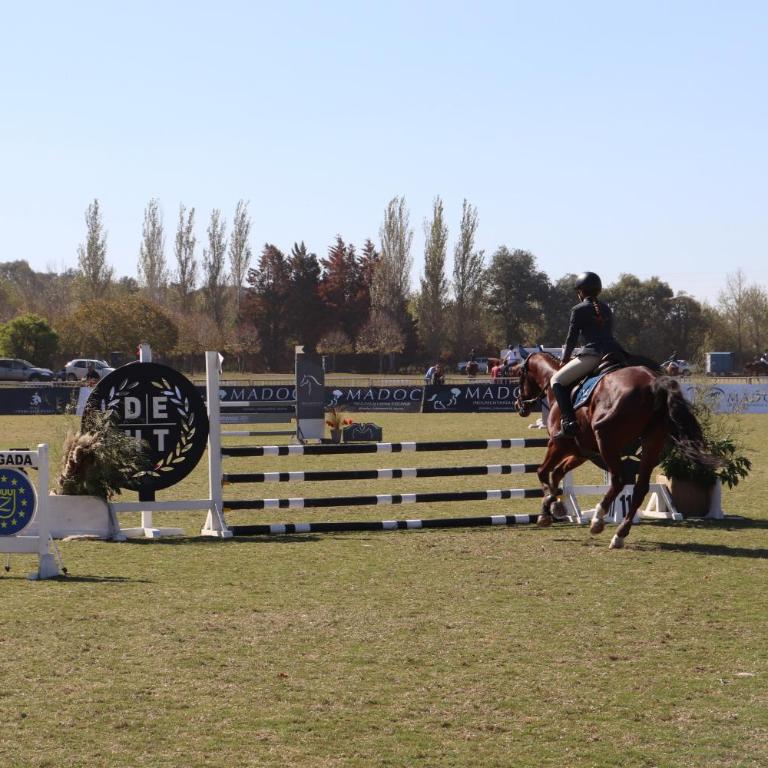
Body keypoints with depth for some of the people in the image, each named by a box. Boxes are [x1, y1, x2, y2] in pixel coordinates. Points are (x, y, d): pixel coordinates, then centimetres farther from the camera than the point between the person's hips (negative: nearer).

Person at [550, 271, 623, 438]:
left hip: (592, 354, -7)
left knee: (557, 380, 1)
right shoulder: (606, 309, 21)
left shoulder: (579, 310, 3)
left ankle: (568, 422, -16)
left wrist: (565, 360, 19)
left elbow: (571, 338, 4)